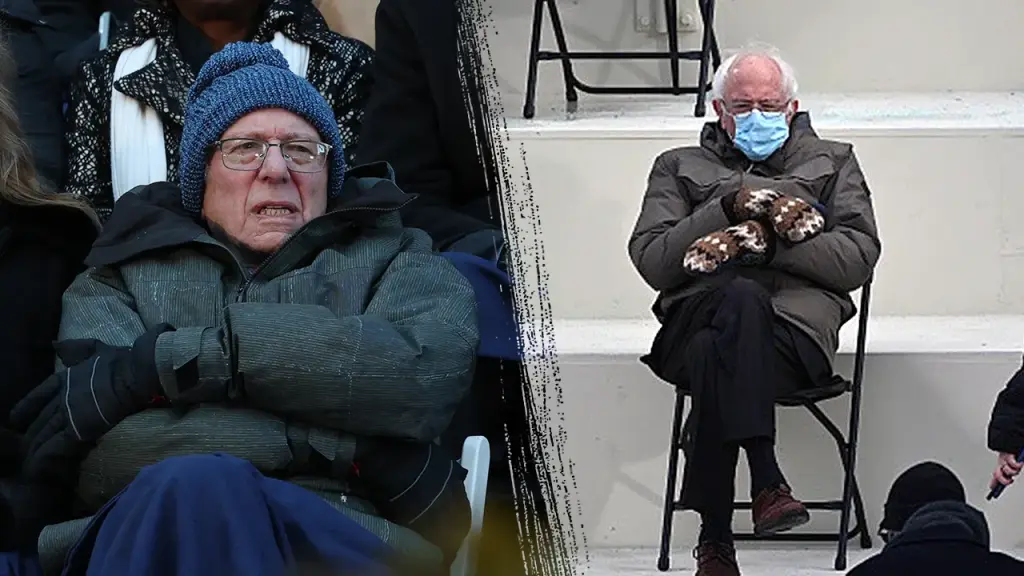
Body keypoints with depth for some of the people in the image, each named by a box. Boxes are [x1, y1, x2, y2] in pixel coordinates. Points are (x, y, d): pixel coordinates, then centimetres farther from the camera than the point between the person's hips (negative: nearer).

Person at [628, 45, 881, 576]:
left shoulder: (832, 162, 26)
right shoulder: (679, 167, 27)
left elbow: (858, 258, 7)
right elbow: (652, 262, 9)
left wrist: (767, 240, -5)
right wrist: (727, 208, -3)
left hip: (797, 318, -1)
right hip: (699, 310, 1)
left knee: (715, 358, -37)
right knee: (743, 297, -39)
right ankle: (767, 482, -45)